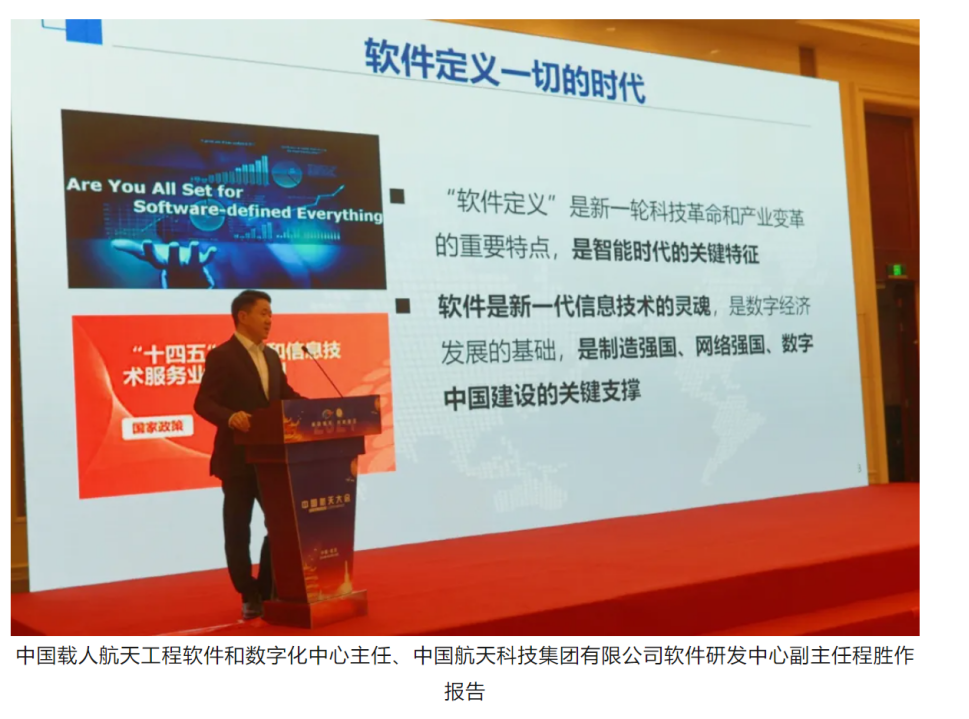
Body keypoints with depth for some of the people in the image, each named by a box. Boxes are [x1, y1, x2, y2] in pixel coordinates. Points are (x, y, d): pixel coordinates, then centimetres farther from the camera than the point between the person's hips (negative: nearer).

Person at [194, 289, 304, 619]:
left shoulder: (271, 356, 14)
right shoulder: (221, 356, -9)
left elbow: (286, 395, 18)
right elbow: (203, 402, -15)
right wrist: (230, 416, -34)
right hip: (238, 458, -7)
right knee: (238, 530, 5)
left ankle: (269, 590, 23)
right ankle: (249, 596, 18)